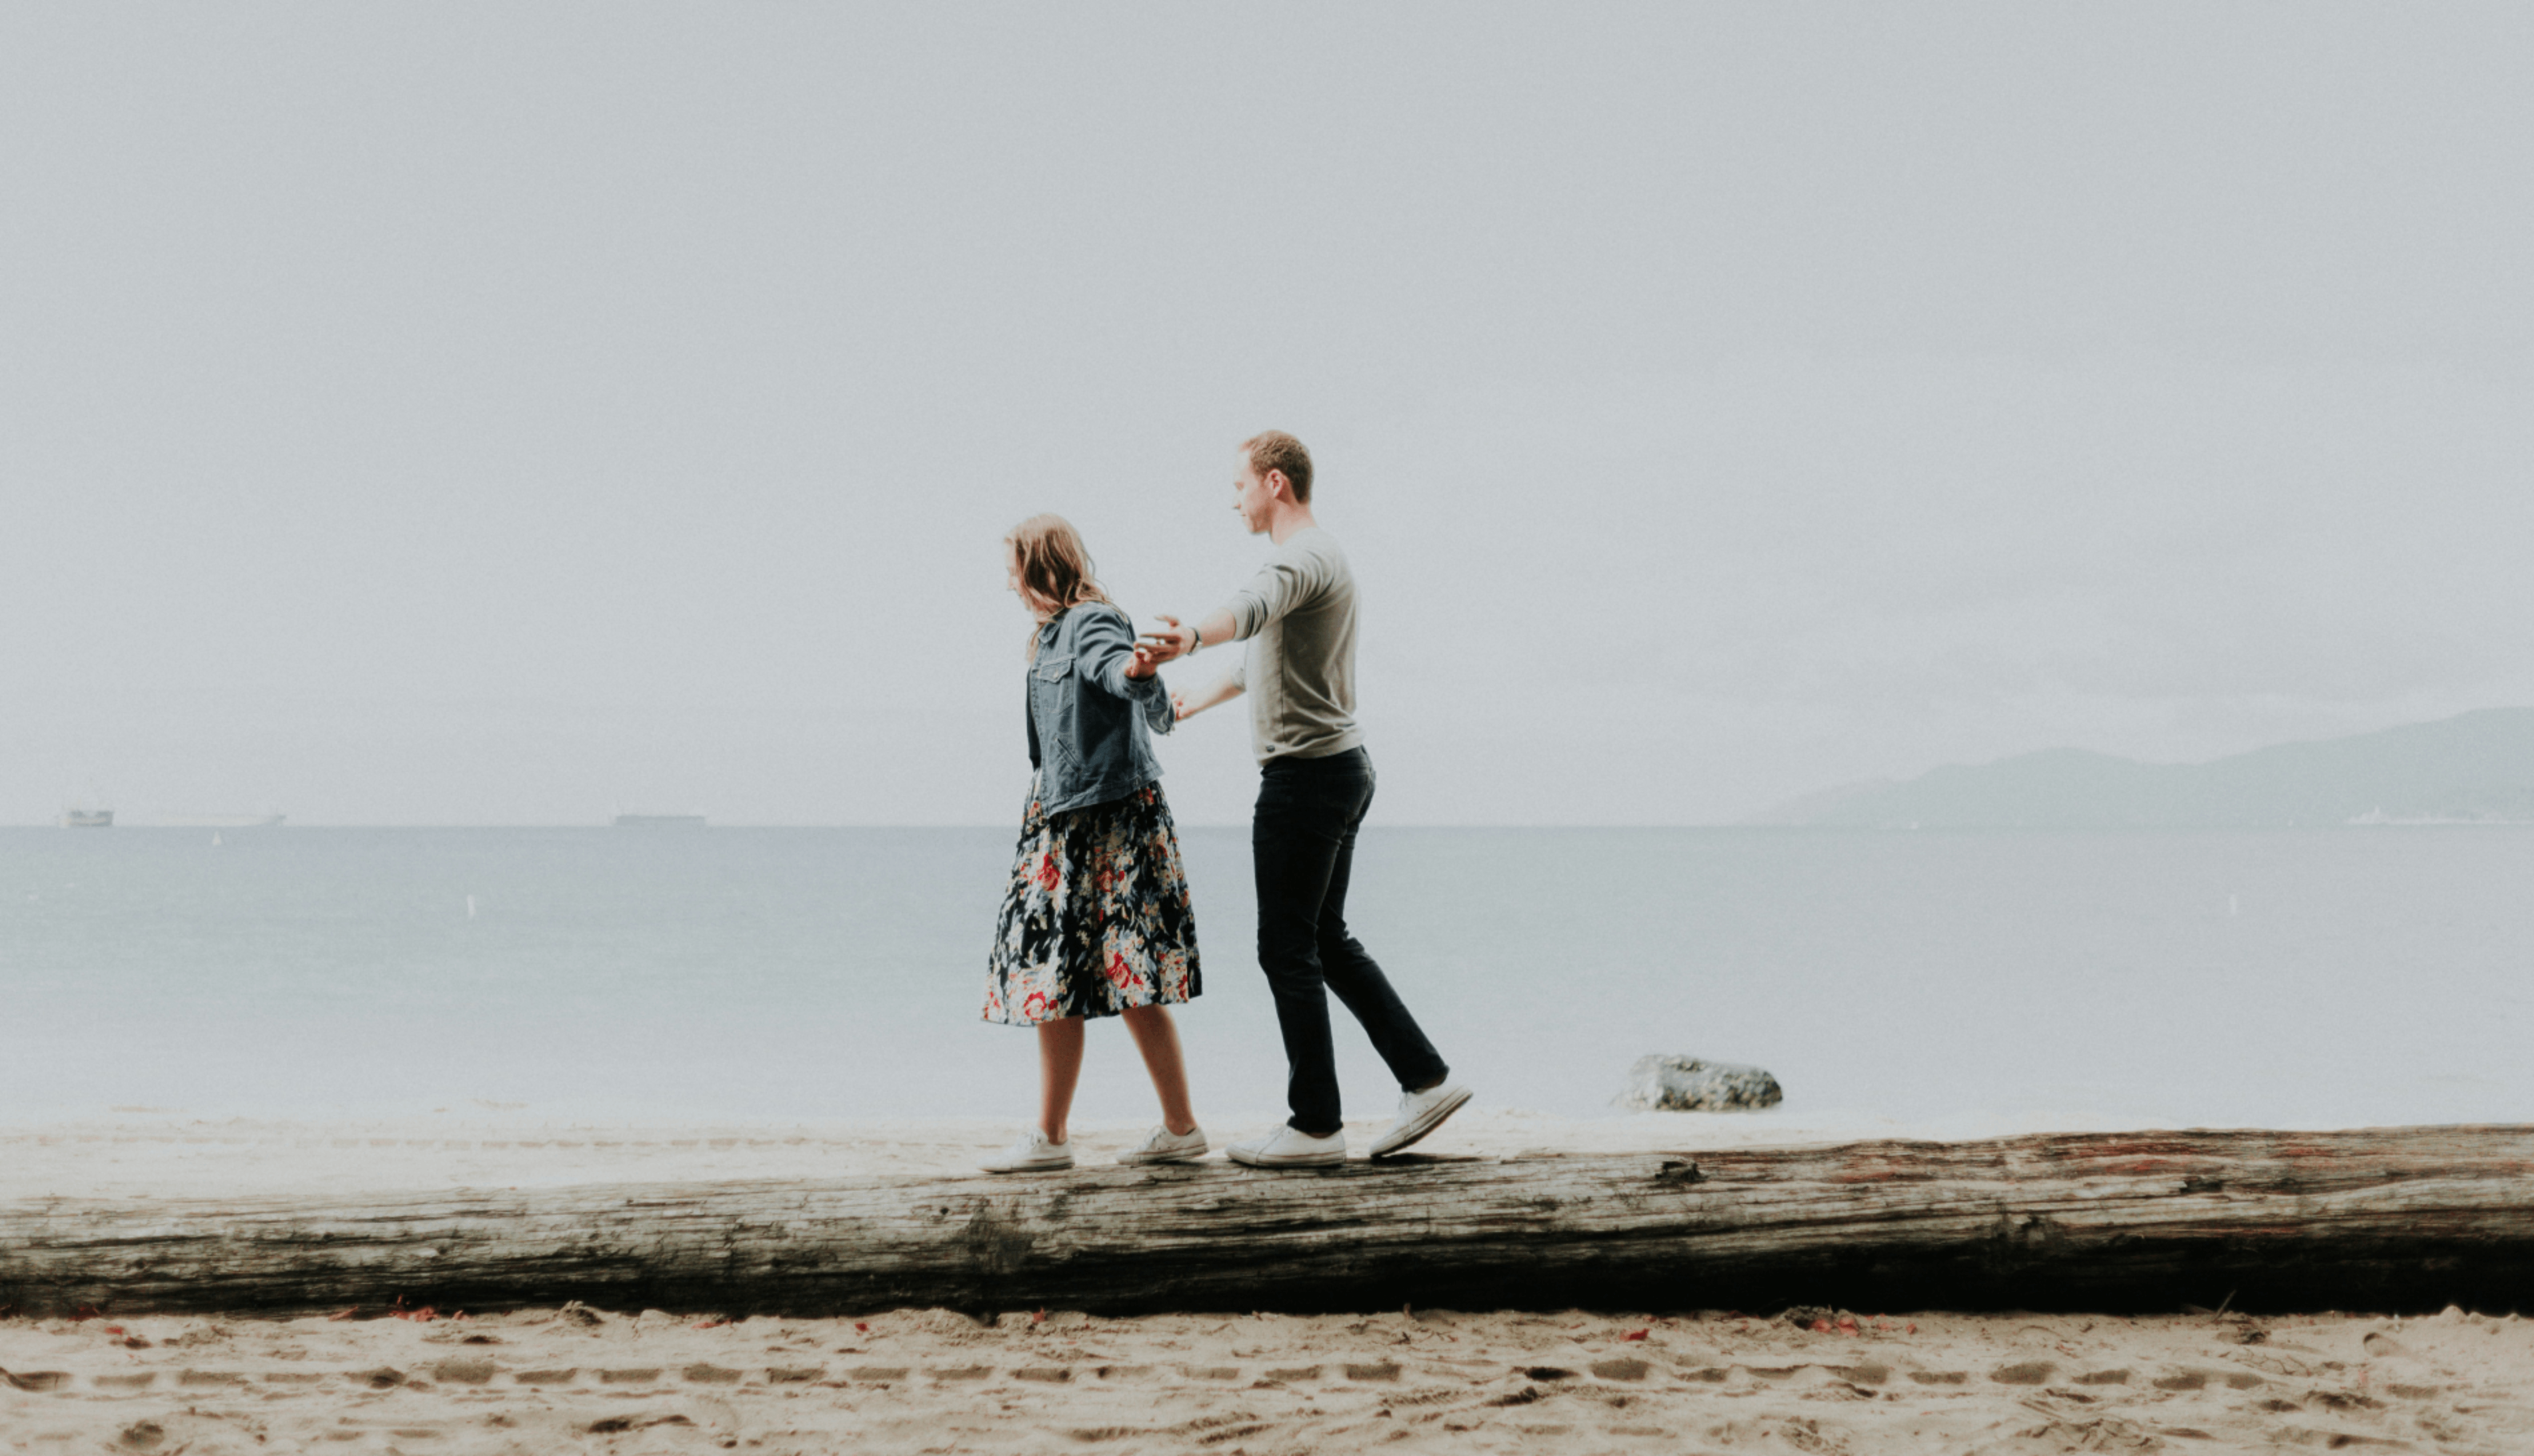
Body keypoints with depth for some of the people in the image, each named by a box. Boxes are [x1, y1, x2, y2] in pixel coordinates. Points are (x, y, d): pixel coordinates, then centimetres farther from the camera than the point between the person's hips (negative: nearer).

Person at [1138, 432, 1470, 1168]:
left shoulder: (1303, 558, -14)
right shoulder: (1320, 558, 20)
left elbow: (1252, 609, -39)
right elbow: (1268, 650, 37)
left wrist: (1192, 637, -59)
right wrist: (1200, 699, 51)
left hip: (1306, 773, -10)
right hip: (1341, 769, 10)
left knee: (1289, 949, -5)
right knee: (1327, 941, 15)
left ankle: (1316, 1124, -2)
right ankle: (1426, 1079, 15)